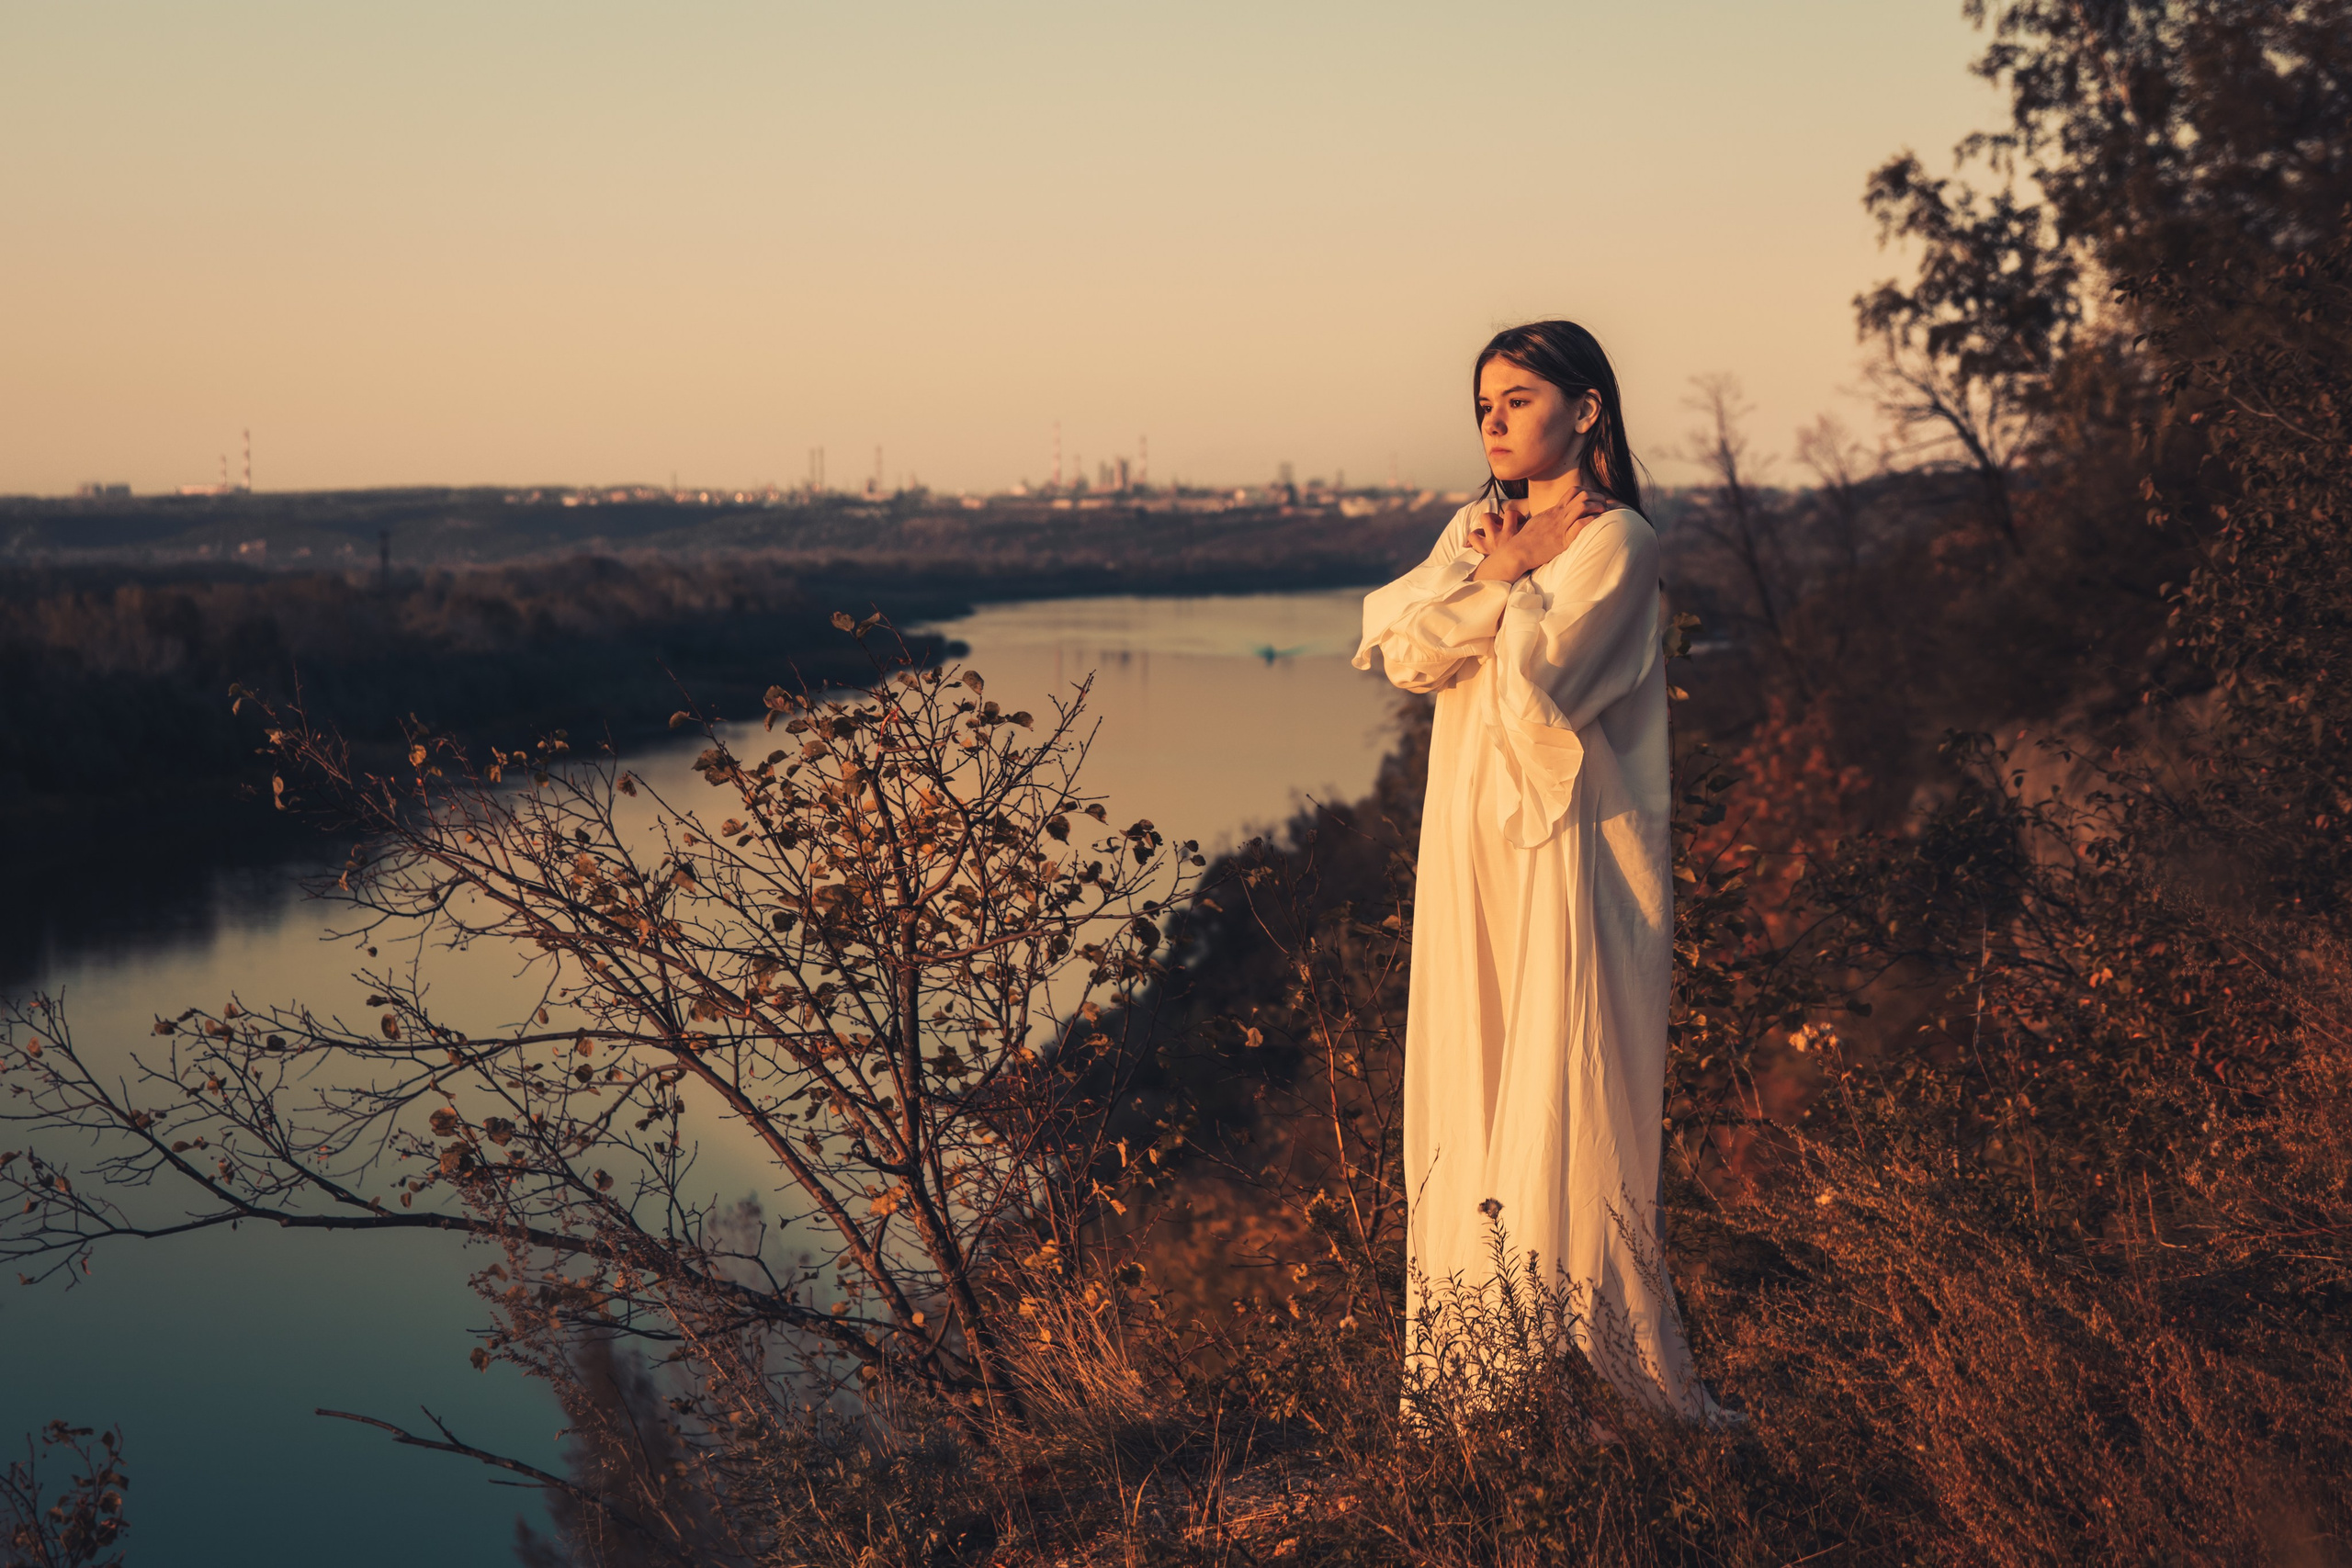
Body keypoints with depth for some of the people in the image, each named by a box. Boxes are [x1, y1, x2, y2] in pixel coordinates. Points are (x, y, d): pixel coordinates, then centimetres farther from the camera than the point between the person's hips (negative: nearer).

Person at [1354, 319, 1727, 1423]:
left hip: (1566, 851, -7)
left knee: (1562, 1100, -7)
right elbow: (1402, 650, 1)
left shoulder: (1615, 542, -6)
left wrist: (1514, 577, -3)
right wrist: (1495, 570, -8)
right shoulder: (1476, 526, 16)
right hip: (1472, 846, 7)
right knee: (1468, 1091, 6)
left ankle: (1601, 1373, 0)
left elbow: (1535, 684, -18)